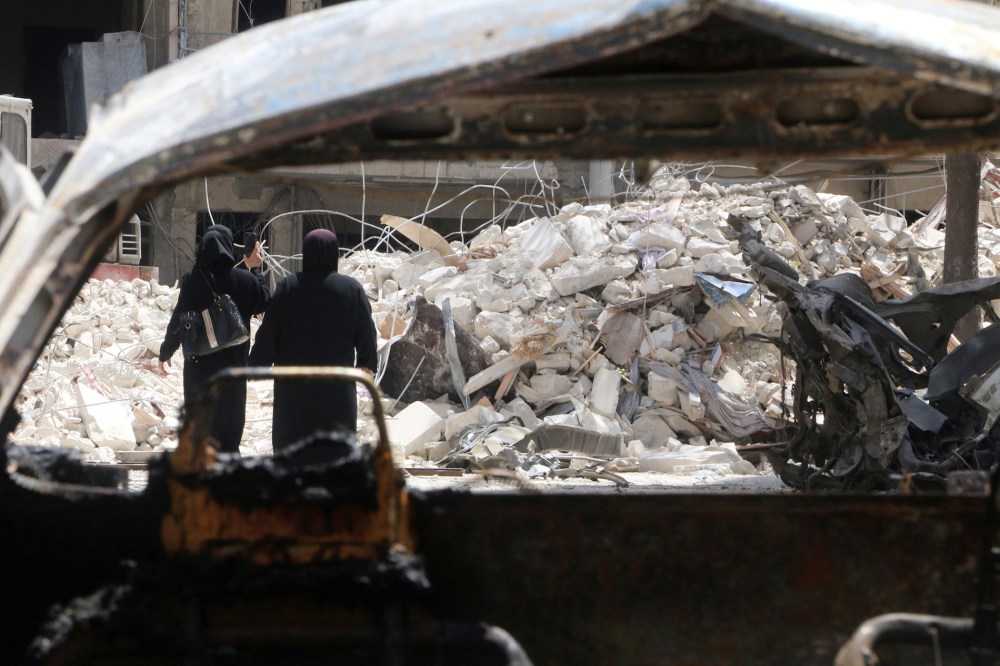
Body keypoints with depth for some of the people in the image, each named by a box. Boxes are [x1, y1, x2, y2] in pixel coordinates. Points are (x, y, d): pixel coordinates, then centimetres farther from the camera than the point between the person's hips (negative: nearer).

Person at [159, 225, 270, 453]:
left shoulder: (192, 280, -10)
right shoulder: (244, 280, -8)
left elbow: (178, 320, -7)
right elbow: (264, 304, 10)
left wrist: (165, 353, 8)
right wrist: (256, 270, 20)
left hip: (199, 365, 0)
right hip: (234, 365, 0)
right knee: (229, 425, 8)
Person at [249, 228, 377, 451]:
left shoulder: (288, 286, -7)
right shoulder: (352, 289, -6)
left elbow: (269, 331, -6)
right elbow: (367, 333, 0)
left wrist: (258, 365, 5)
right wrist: (366, 364, 16)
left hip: (294, 383, 0)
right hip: (336, 386, 0)